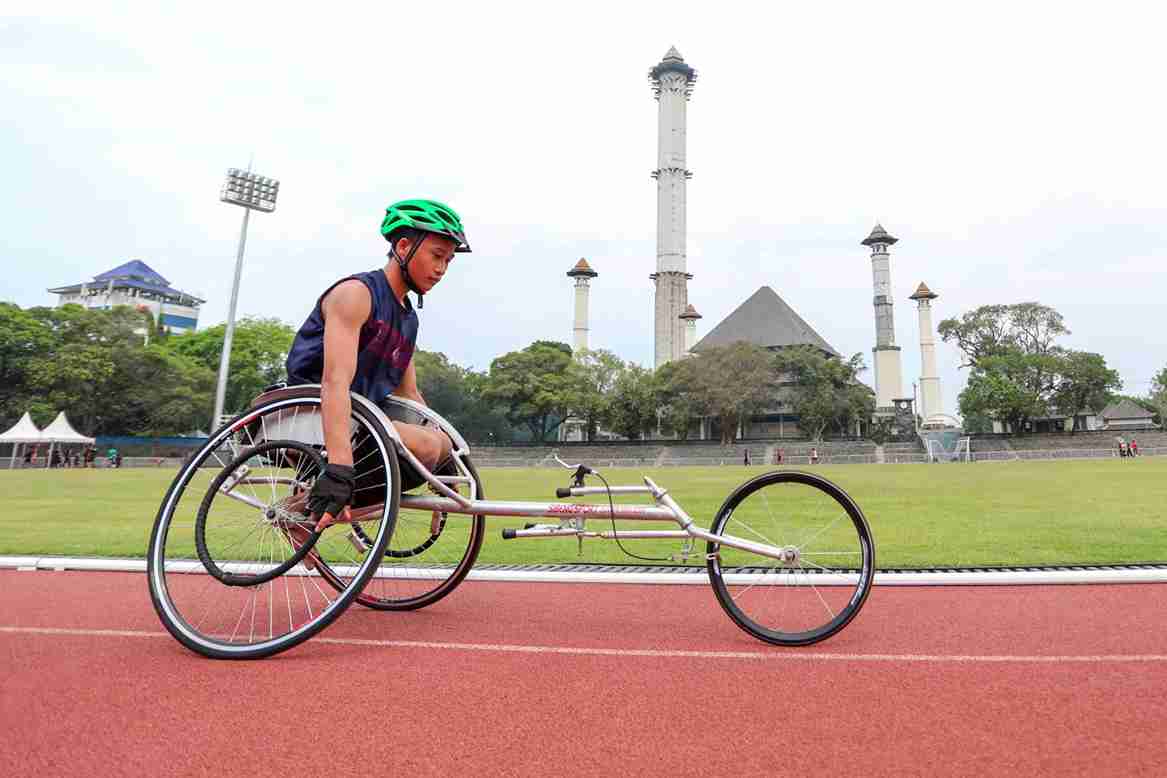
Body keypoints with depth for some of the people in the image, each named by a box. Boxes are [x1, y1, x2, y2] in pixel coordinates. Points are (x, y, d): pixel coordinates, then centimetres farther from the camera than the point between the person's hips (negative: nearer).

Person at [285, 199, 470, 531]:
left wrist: (444, 451, 9)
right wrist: (338, 469, -38)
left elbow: (409, 396, 17)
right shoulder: (356, 293, -13)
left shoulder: (409, 318, 14)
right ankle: (310, 501, -13)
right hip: (312, 418, -9)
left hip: (359, 421, 9)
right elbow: (335, 381, -27)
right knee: (426, 446, -26)